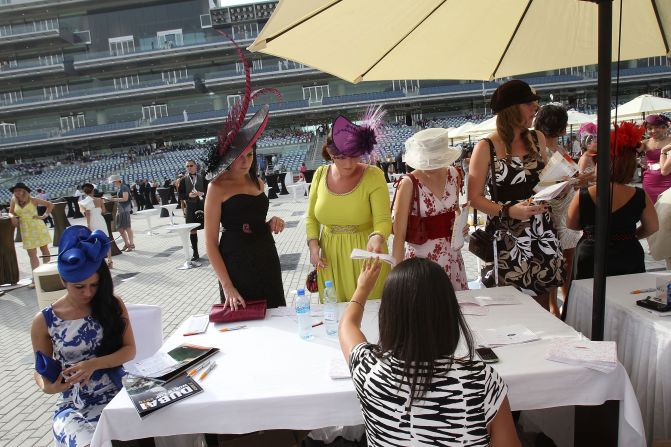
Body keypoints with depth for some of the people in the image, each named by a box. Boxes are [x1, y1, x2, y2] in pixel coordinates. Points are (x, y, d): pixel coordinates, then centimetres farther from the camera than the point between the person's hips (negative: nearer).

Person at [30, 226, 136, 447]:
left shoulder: (112, 305, -1)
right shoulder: (44, 321, -3)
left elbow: (129, 350, -1)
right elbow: (40, 370, 8)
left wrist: (92, 364, -16)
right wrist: (47, 386, -14)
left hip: (116, 394, 1)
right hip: (72, 407, 0)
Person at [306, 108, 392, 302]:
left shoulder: (374, 176, -12)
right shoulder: (320, 174, 0)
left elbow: (383, 220, -17)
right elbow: (311, 217, 10)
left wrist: (377, 237, -37)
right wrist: (313, 246, -3)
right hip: (330, 258, 3)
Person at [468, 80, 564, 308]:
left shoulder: (537, 138, 8)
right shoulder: (486, 148, -9)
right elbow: (475, 198, -10)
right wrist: (508, 211, -23)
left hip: (542, 232, 5)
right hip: (508, 237, -5)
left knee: (542, 301, 11)